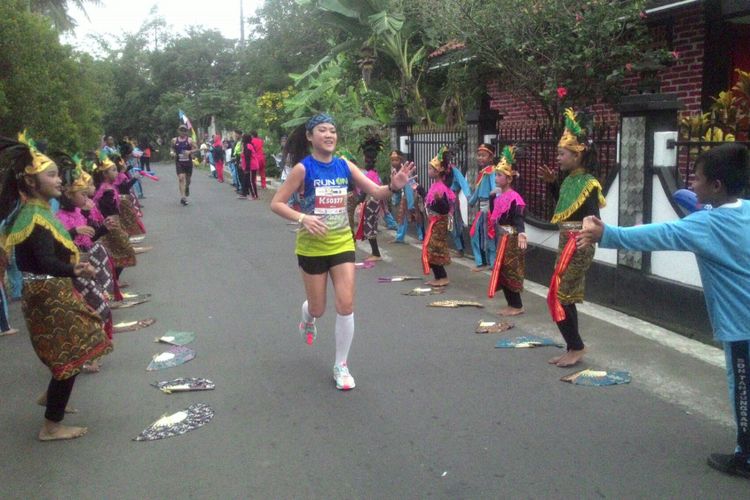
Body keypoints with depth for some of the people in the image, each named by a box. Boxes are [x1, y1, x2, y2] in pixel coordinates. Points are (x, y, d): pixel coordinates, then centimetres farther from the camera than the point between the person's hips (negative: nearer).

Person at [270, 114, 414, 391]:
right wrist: (303, 218, -28)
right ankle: (307, 319, 50)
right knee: (318, 308, 10)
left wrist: (394, 186, -26)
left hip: (342, 243, 3)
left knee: (346, 306, -3)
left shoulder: (344, 166, -2)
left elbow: (377, 192, -4)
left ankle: (341, 365, 14)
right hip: (312, 246, -3)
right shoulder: (303, 168, -13)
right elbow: (276, 203, -12)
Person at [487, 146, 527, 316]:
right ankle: (512, 304, 19)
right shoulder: (499, 197, 10)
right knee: (502, 272, 10)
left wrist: (521, 234, -41)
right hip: (501, 238, 9)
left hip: (511, 239, -9)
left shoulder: (514, 198, -17)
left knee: (509, 272, -6)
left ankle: (517, 306, 3)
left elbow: (519, 219, -28)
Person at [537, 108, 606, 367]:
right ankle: (573, 349, 21)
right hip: (566, 243, 9)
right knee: (566, 298, 12)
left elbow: (592, 218, -23)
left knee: (557, 298, -6)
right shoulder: (570, 180, 8)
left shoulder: (588, 183, -16)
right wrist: (551, 183, 15)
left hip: (578, 245, -9)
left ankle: (576, 348, 6)